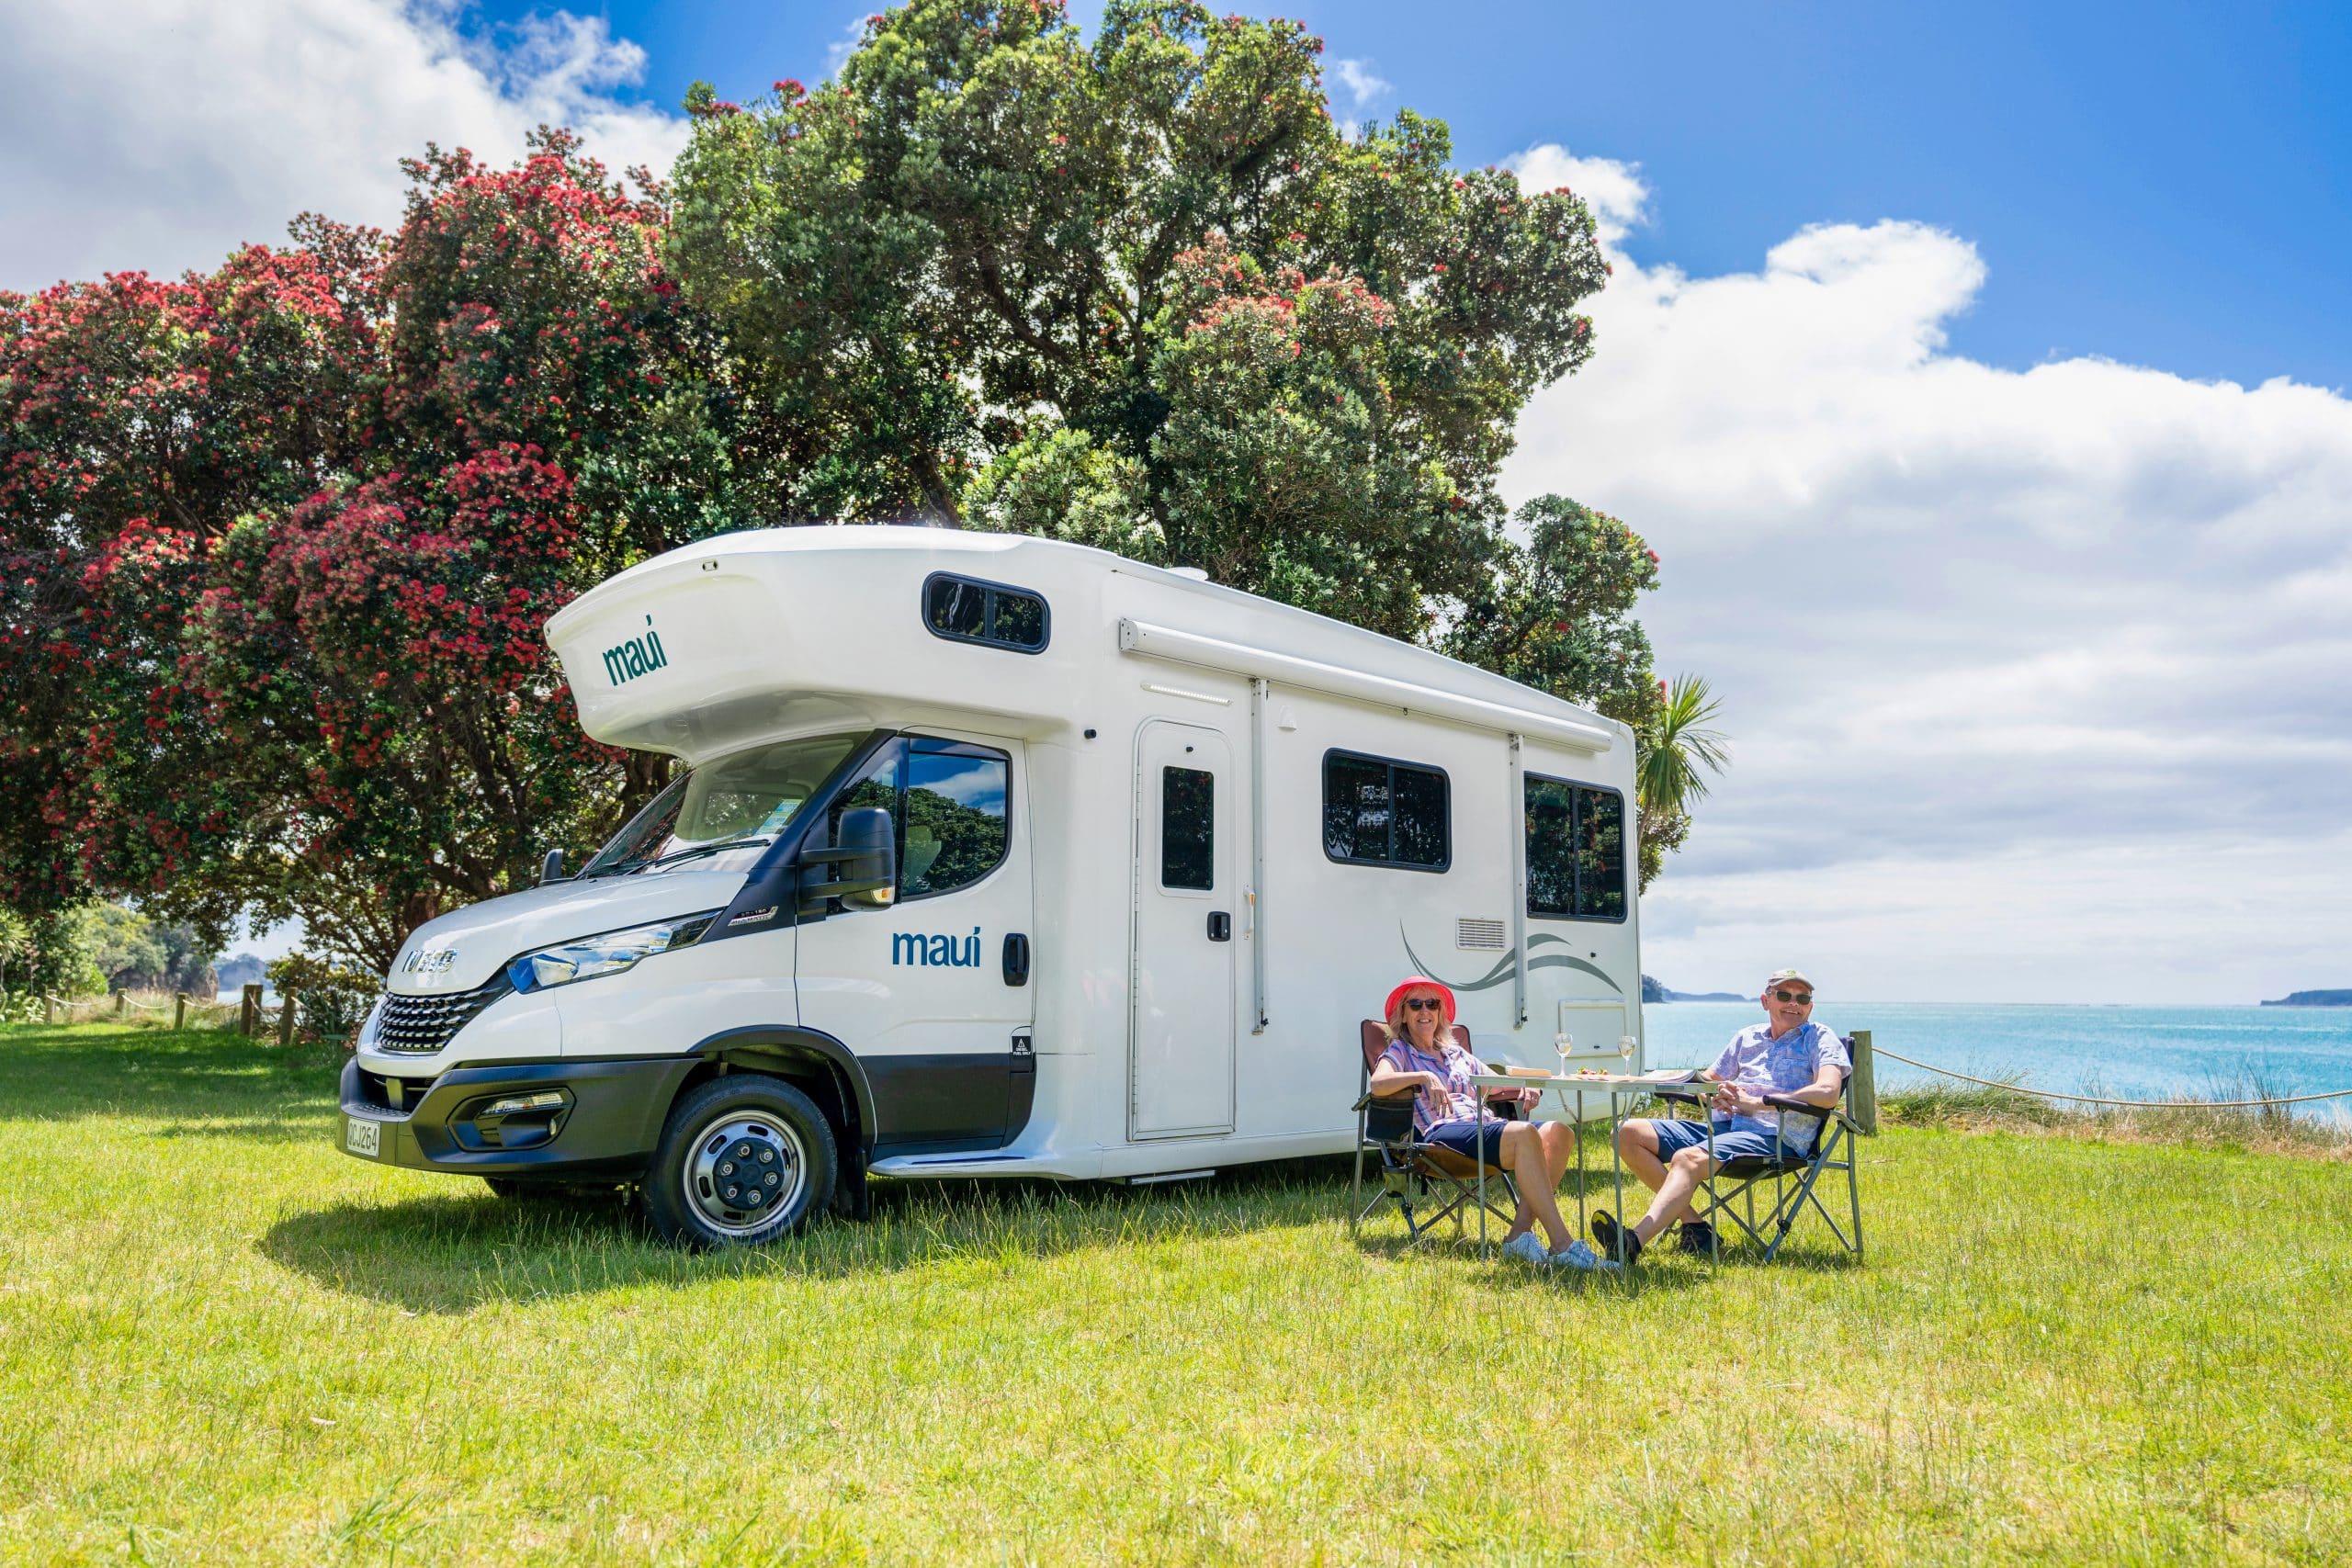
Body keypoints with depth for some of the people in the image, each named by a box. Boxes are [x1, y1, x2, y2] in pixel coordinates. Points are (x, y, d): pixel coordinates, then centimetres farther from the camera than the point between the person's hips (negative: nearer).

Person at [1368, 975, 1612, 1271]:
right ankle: (1562, 1246, -39)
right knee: (1524, 1133, -33)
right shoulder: (1399, 1052, 15)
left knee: (1559, 1132, -20)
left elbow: (1495, 1086, 33)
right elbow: (1377, 1083, -7)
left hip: (1483, 1125, 7)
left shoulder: (1457, 1054, 33)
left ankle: (1519, 1233, -29)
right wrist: (1423, 1076, -20)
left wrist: (1525, 1088, 11)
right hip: (1441, 1132, -7)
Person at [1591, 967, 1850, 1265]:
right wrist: (1715, 1094, 3)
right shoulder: (1748, 1036, 24)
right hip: (1721, 1126, 7)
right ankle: (1694, 1225, -14)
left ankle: (1633, 1241, -53)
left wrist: (1755, 1102, -13)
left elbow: (1828, 1092, -12)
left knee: (1687, 1158, -35)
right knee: (1629, 1133, -8)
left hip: (1773, 1137, -7)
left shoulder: (1820, 1039, 7)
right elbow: (1706, 1080, 30)